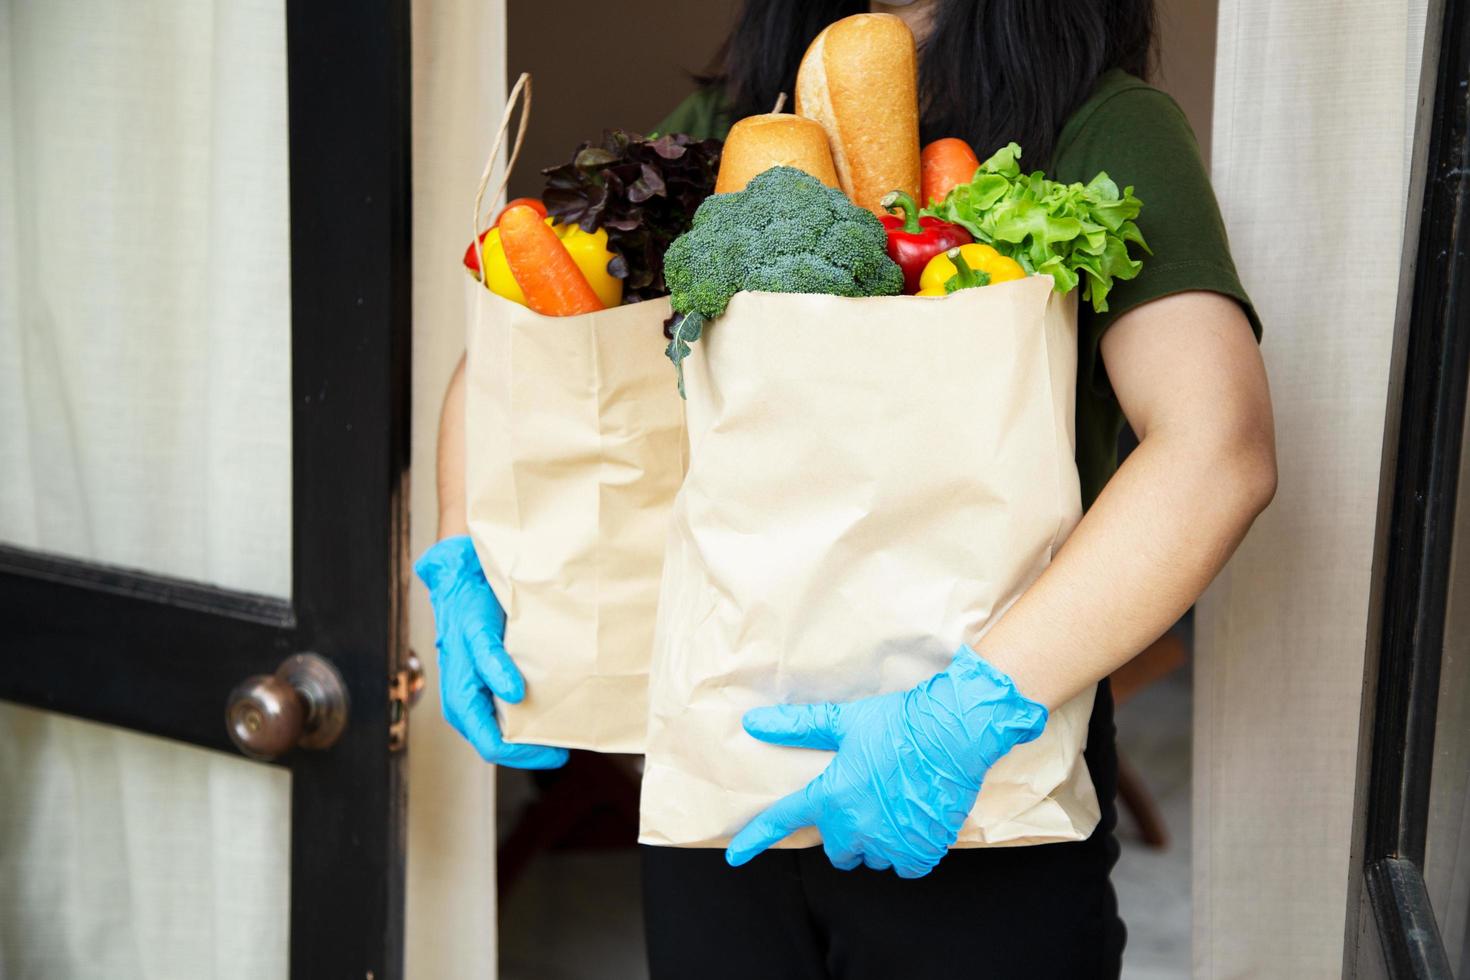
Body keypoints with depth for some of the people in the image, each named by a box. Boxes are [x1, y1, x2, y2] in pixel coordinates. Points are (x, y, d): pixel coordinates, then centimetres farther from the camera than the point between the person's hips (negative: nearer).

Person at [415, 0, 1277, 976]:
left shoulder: (1105, 126, -8)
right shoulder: (730, 120, 7)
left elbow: (1220, 452, -23)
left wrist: (972, 711, -29)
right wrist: (465, 569, -5)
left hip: (987, 788, -4)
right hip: (716, 763, 4)